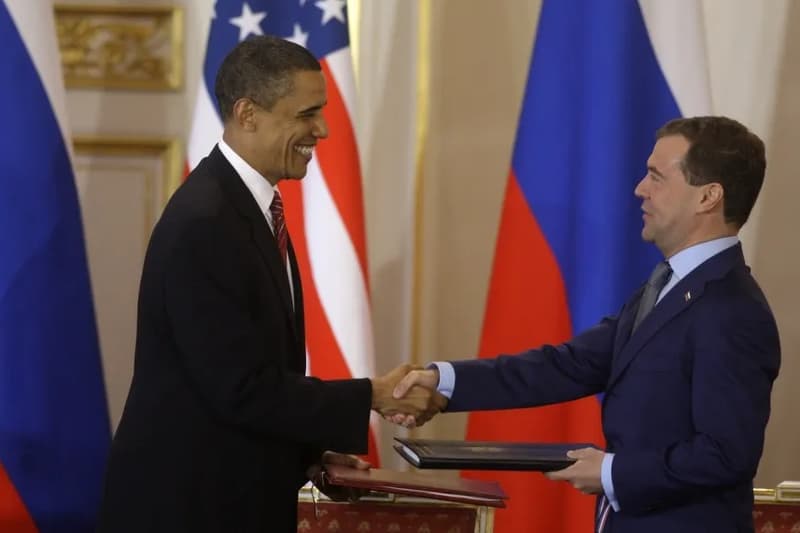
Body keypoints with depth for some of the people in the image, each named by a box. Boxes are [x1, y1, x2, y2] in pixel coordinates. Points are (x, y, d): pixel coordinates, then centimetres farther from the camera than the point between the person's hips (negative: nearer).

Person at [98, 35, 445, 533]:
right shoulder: (203, 223, -21)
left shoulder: (249, 206, 10)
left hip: (236, 491, 9)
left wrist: (309, 449, 5)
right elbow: (242, 389, -22)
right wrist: (373, 397, -16)